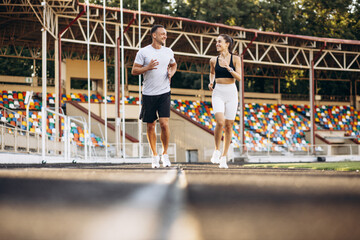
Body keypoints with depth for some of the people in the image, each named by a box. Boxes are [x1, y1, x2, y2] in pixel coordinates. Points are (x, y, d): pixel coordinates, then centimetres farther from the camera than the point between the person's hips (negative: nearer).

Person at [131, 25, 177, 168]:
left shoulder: (168, 52, 8)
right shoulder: (143, 52, -3)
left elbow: (173, 65, 27)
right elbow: (134, 71, -3)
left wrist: (171, 73, 6)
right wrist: (148, 67, -19)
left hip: (164, 93, 1)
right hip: (148, 94, -1)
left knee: (164, 123, -12)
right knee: (150, 126, 5)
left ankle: (165, 154, 5)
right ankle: (155, 155, 20)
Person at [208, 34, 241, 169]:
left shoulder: (235, 59, 1)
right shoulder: (214, 60, 7)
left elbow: (239, 77, -7)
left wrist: (229, 68, -20)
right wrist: (211, 83, 9)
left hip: (231, 93, 0)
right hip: (218, 93, 0)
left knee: (228, 125, 1)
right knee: (220, 122, -21)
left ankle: (224, 157, 10)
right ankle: (216, 150, -2)